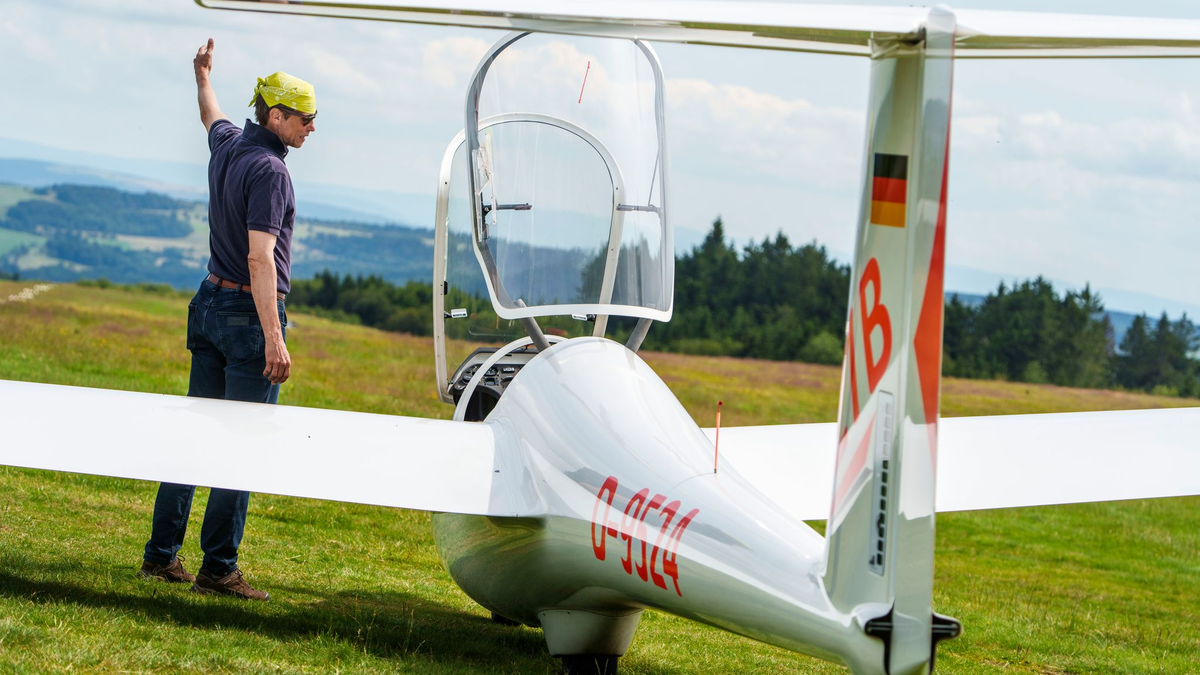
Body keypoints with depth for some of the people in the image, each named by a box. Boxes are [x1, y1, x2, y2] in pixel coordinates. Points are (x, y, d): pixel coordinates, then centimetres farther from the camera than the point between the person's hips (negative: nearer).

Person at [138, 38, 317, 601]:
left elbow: (212, 117, 34)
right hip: (251, 314, -9)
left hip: (211, 303, 9)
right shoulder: (268, 170, -18)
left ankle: (161, 554, 14)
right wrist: (273, 337, -27)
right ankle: (218, 567, -5)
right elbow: (260, 258, -24)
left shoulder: (227, 145, 8)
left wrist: (203, 77, 56)